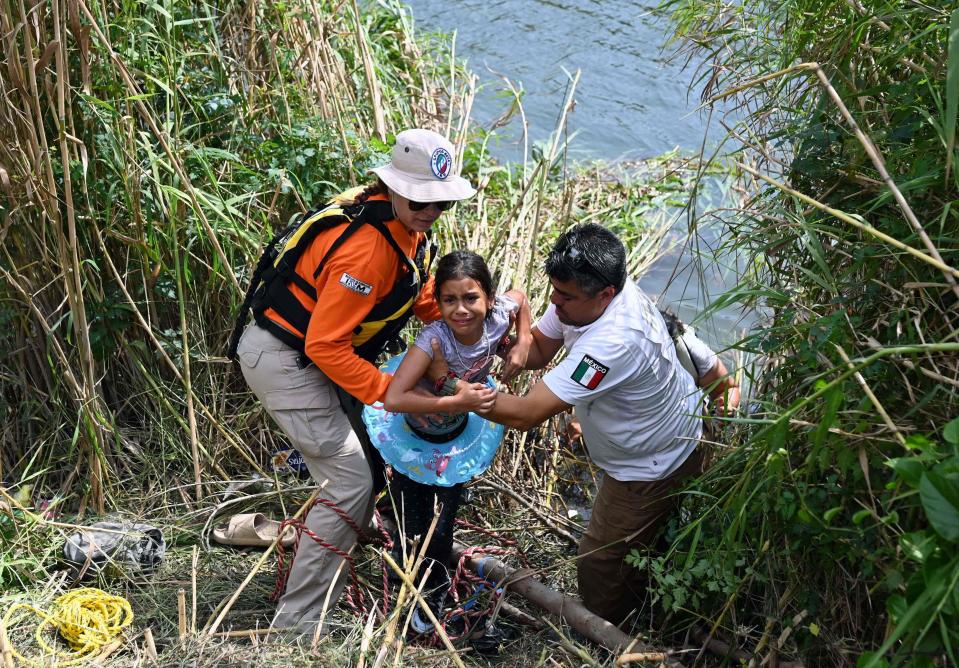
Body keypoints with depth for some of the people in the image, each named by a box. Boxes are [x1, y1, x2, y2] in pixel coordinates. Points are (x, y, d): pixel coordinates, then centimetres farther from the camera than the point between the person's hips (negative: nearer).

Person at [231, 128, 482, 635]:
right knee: (352, 480, -12)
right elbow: (325, 346, -30)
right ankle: (297, 622, -2)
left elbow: (425, 298, 11)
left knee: (371, 462, 18)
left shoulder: (407, 228, -1)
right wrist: (390, 392, -29)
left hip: (315, 355, 10)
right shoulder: (367, 247, -31)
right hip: (283, 359, -10)